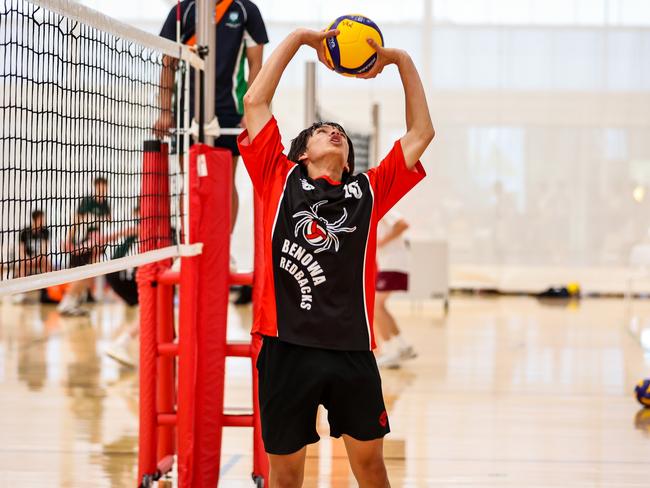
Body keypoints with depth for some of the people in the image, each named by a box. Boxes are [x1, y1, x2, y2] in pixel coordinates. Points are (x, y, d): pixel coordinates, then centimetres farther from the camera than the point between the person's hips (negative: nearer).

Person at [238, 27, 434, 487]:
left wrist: (401, 60, 16)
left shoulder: (368, 190, 14)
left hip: (352, 348, 2)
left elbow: (421, 132, 18)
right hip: (287, 345, -2)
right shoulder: (281, 180, 10)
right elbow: (256, 102, 8)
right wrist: (299, 38, 10)